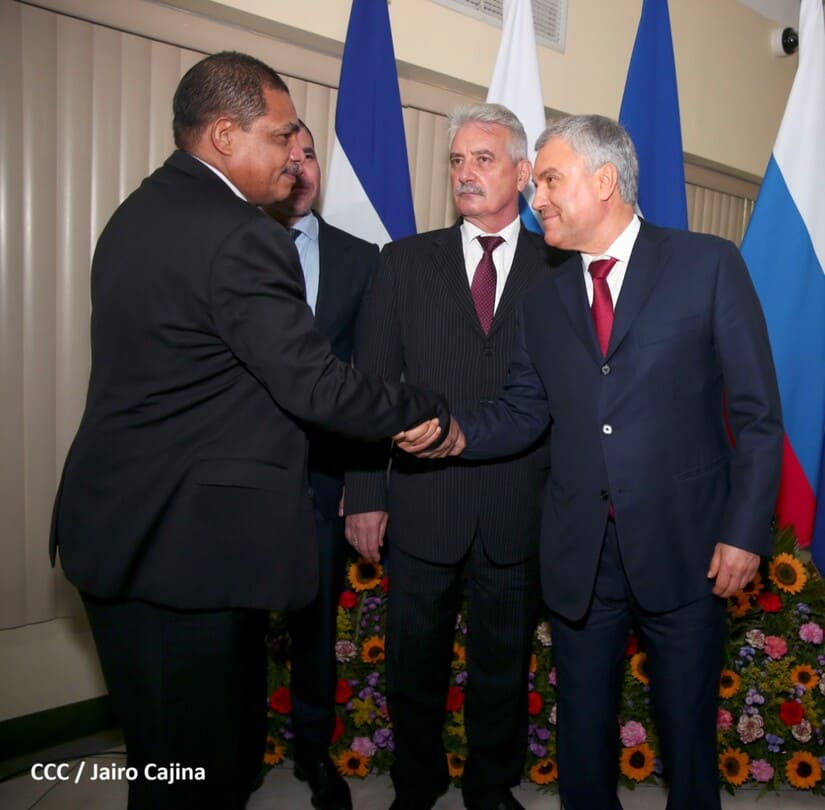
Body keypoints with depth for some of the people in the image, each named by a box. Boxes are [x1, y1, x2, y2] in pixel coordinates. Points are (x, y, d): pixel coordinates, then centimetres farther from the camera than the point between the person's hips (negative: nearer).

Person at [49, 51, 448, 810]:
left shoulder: (142, 212, 13)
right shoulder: (240, 237, -18)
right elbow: (319, 387, -18)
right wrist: (433, 408, -4)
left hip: (126, 526, 10)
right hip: (186, 542, -10)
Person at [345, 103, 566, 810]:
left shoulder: (561, 268, 2)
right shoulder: (405, 261, 5)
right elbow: (371, 384, 1)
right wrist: (366, 494, -5)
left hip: (519, 511, 0)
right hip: (421, 504, 1)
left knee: (504, 665, 17)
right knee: (415, 663, 17)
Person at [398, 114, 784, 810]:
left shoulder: (709, 264, -3)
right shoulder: (544, 299, 10)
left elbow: (757, 413, -4)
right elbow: (523, 412, 7)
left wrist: (747, 530, -9)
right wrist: (458, 435, -12)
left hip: (683, 544, -3)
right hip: (579, 551, 3)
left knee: (686, 726, 14)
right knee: (583, 727, 17)